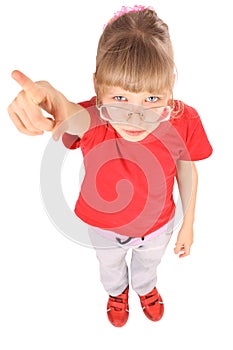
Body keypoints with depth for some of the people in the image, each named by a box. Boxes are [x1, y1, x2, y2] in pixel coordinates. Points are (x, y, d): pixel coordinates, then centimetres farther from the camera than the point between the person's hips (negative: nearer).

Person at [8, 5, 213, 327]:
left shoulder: (183, 121, -31)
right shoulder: (92, 120, -38)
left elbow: (187, 171, -13)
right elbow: (71, 116, -63)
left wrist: (188, 224, -2)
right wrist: (47, 97, -87)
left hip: (158, 225, 1)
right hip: (104, 226, 0)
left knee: (149, 262, 36)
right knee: (109, 265, 34)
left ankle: (146, 287, 75)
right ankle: (117, 291, 73)